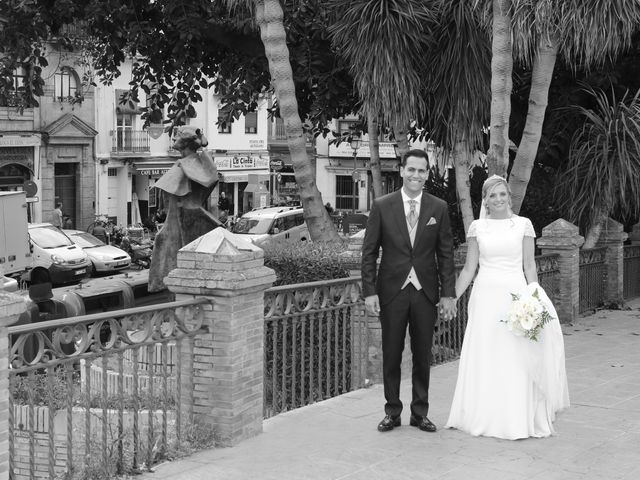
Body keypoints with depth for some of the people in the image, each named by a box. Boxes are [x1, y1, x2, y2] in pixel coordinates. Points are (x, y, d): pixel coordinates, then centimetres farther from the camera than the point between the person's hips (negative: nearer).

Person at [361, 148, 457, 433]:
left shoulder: (439, 208, 3)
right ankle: (392, 412, 17)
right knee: (391, 355, 5)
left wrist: (448, 293, -1)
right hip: (392, 291, -1)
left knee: (423, 356, 8)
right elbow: (369, 252, 0)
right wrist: (369, 292, -7)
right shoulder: (382, 206, -1)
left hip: (425, 292, 1)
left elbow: (445, 254, 5)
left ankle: (420, 413, 19)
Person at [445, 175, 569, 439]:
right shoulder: (477, 227, 6)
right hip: (486, 296, 1)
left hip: (515, 294, -1)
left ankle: (518, 419, 8)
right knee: (485, 358, 3)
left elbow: (529, 266, 3)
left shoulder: (523, 225, 4)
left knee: (515, 359, -2)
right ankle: (486, 416, 14)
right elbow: (469, 269, 9)